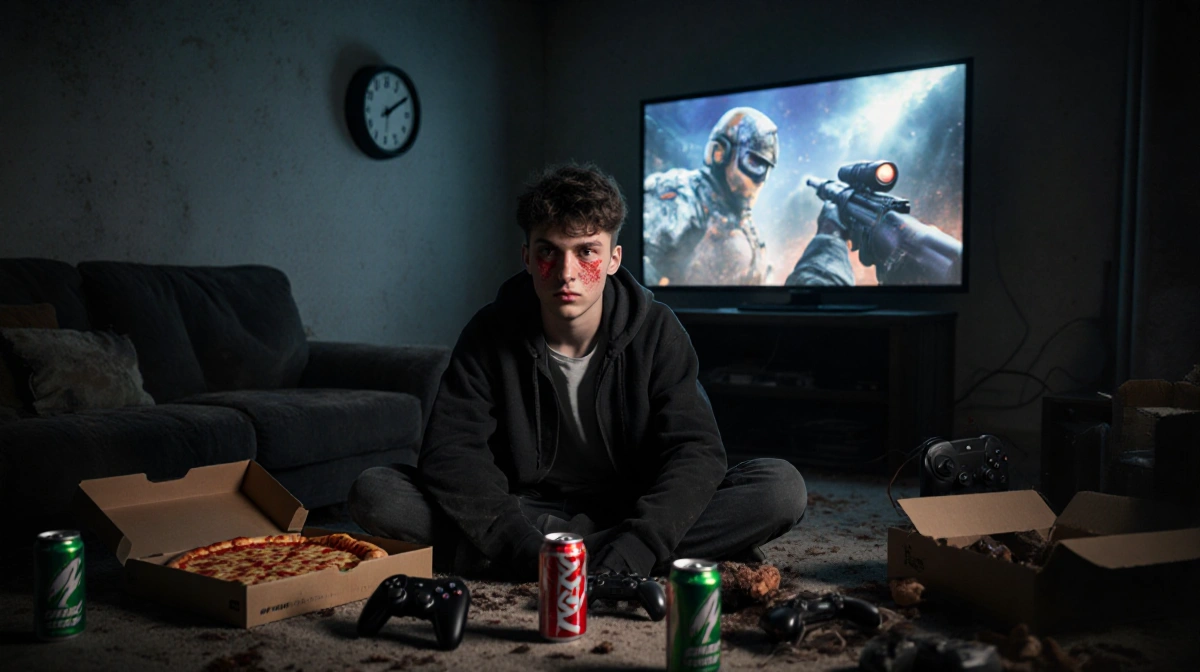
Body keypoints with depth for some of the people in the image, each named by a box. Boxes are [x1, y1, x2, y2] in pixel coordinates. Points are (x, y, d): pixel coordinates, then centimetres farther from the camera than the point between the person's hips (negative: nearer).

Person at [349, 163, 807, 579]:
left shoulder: (656, 331, -7)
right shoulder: (490, 334, -7)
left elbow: (695, 451, -14)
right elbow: (451, 451, -15)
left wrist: (634, 548, -31)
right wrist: (524, 547, -30)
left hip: (630, 516, 0)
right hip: (524, 513, 1)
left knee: (782, 487, -22)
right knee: (374, 492, -22)